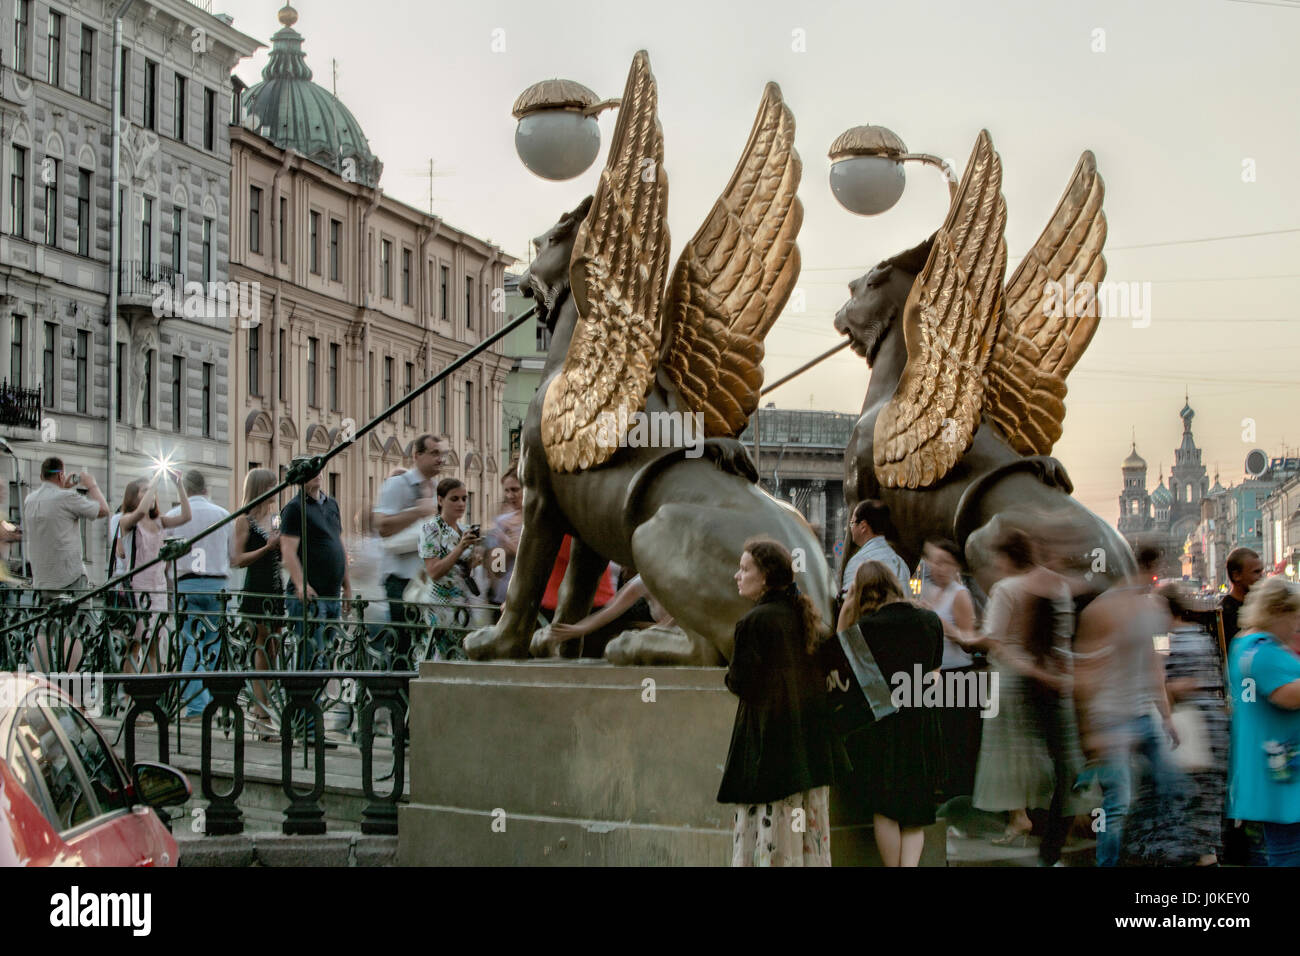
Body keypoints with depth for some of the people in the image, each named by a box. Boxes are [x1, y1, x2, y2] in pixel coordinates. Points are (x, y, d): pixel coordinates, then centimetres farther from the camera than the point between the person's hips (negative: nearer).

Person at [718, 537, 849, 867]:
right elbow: (822, 672, 15)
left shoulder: (754, 621, -16)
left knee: (773, 838, -3)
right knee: (811, 839, 11)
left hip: (769, 740, -8)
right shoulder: (805, 616, 7)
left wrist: (731, 676, 7)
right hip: (812, 745, 8)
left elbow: (740, 683, -13)